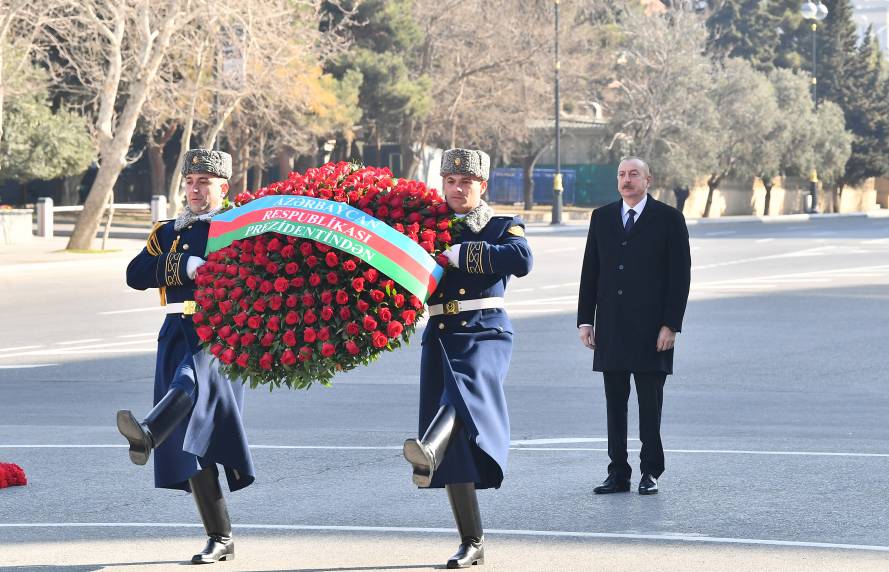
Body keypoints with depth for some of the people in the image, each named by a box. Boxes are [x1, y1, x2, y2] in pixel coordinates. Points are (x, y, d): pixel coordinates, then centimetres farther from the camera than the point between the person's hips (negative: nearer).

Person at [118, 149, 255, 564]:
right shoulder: (167, 233, 18)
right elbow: (136, 275, 1)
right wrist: (186, 266, -11)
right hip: (177, 335, 5)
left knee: (193, 379, -39)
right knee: (190, 444, 1)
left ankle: (146, 435, -67)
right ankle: (220, 540, 7)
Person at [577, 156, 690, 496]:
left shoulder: (668, 219, 0)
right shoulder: (602, 218, 11)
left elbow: (680, 275, -3)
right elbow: (590, 272, 12)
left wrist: (671, 325, -10)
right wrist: (585, 320, 4)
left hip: (651, 328, -4)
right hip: (610, 327, 4)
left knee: (650, 403, 0)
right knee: (614, 404, 5)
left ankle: (650, 472, 6)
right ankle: (618, 474, 8)